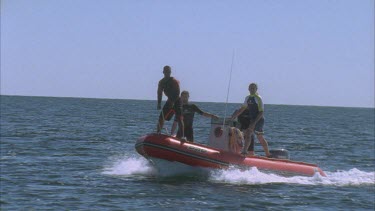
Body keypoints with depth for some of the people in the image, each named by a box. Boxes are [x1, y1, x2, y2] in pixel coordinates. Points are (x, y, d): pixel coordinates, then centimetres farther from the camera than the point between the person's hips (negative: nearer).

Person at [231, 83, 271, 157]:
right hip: (252, 120, 8)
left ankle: (244, 151, -33)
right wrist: (234, 116, 17)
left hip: (258, 120, -8)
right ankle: (268, 154, 25)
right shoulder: (248, 98, 12)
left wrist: (254, 122, -23)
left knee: (248, 133, -24)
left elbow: (261, 112, -16)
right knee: (260, 138, 15)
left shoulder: (258, 98, -11)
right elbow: (242, 109, 23)